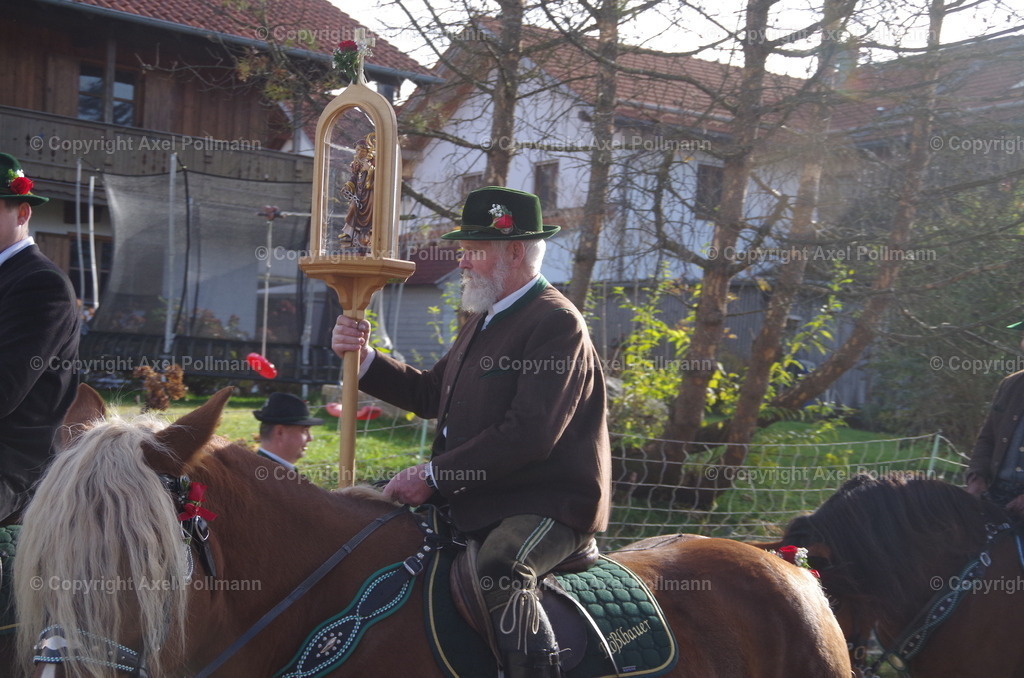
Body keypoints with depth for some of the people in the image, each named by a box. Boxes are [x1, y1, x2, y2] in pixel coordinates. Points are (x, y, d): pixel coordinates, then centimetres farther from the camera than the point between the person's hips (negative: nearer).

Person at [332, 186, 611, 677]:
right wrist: (363, 359, 7)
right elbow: (429, 394, 22)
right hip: (478, 504, 10)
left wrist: (435, 476, -21)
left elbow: (529, 434, -23)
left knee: (500, 570, -36)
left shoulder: (556, 323, -13)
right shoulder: (483, 321, 19)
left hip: (547, 508, -10)